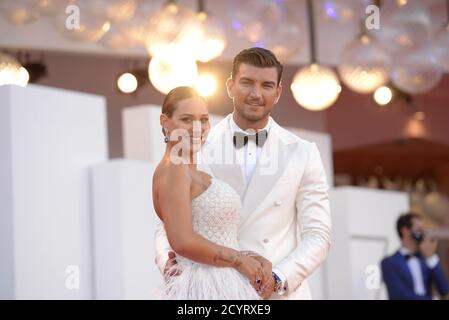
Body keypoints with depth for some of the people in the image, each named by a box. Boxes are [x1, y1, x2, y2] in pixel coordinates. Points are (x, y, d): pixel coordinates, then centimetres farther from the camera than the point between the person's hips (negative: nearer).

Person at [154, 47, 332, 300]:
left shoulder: (302, 154, 4)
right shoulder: (198, 149, 3)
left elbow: (317, 235, 2)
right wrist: (169, 263, -15)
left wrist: (279, 279, -13)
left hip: (281, 293, 0)